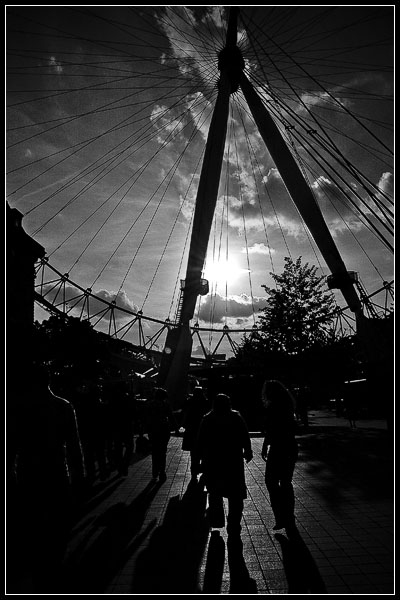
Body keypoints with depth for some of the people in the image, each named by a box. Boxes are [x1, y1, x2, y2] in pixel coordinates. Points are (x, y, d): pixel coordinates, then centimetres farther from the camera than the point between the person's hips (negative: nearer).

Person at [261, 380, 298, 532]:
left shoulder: (273, 408, -16)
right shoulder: (287, 406, 7)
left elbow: (270, 432, -18)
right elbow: (292, 429, 13)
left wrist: (264, 448, -9)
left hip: (278, 450, -8)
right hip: (291, 448, 8)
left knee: (271, 482, 5)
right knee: (286, 483, 17)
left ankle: (281, 518, 4)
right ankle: (289, 520, 27)